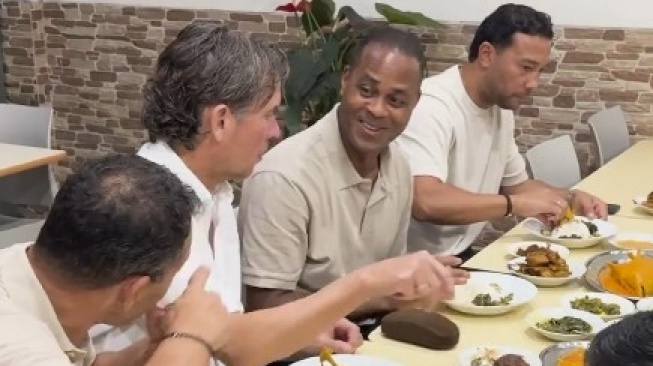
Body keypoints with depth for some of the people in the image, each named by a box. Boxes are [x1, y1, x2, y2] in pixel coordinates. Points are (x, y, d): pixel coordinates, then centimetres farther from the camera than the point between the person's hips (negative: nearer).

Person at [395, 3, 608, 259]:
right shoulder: (431, 106, -22)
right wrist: (516, 204, -28)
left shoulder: (501, 108, 5)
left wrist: (570, 198, 2)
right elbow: (423, 201, -35)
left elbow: (515, 183, 19)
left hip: (460, 258, 8)